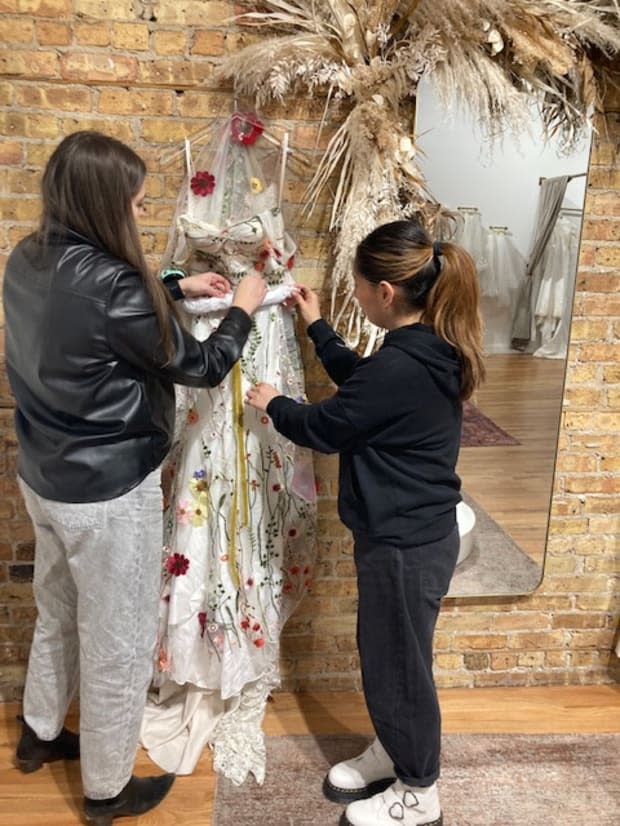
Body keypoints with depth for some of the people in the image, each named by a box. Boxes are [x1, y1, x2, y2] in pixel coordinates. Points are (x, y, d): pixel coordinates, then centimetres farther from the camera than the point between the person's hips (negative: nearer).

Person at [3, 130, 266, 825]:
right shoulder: (107, 282, -26)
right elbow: (199, 367, -15)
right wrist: (242, 309, 1)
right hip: (108, 495, -8)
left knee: (57, 612, 28)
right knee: (119, 643, 12)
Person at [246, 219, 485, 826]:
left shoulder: (401, 366, -29)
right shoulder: (428, 350, 2)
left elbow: (325, 427, -16)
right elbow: (361, 384, 17)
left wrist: (273, 405, 4)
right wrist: (316, 327, 21)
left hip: (406, 542, -9)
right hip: (410, 531, 9)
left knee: (399, 661, 10)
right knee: (383, 651, 24)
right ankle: (392, 751, 47)